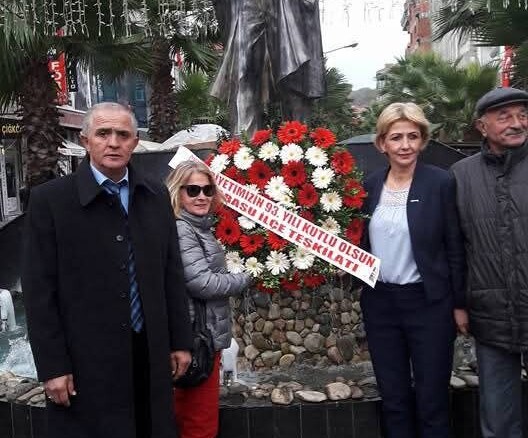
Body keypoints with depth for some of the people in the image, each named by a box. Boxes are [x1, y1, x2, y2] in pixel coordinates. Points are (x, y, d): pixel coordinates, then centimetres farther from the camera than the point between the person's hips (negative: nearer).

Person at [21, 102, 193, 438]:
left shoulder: (156, 196, 6)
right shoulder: (50, 199, -6)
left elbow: (172, 273, 9)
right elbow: (39, 289, -7)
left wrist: (181, 340, 8)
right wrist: (52, 366, -9)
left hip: (151, 354, 4)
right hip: (85, 360, -3)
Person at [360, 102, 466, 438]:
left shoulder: (441, 182, -8)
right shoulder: (370, 185, 3)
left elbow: (455, 249, -5)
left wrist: (459, 304, -4)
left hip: (429, 303, -4)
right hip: (380, 302, 4)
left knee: (431, 399, 8)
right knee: (393, 399, 15)